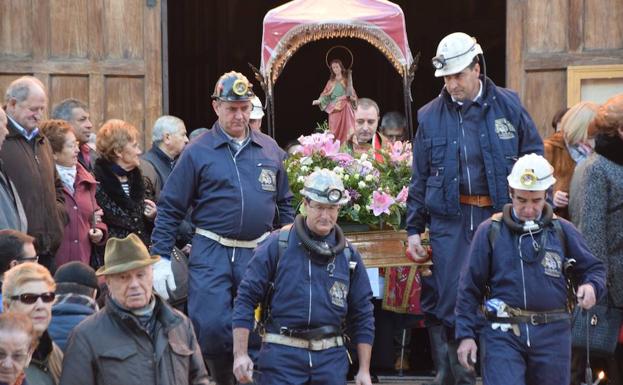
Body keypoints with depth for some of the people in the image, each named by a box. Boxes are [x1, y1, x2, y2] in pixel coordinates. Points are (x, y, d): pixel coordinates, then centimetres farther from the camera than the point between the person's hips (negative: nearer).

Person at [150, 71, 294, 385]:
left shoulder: (270, 151, 11)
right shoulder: (198, 152, 0)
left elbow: (284, 204, 19)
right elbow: (170, 208, 0)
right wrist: (160, 258, -6)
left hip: (259, 253, 3)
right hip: (211, 254, -3)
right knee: (210, 327, -12)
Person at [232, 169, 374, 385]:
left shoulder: (348, 256, 10)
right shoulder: (277, 245, -1)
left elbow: (362, 316, 14)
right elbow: (246, 298, -1)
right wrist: (240, 354, -8)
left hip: (331, 358, 3)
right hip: (283, 354, -3)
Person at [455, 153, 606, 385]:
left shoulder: (562, 231, 9)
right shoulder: (490, 232, 4)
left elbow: (594, 268, 16)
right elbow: (470, 288, 6)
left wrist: (592, 286, -8)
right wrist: (466, 335, 0)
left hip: (552, 334, 2)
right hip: (503, 333, -2)